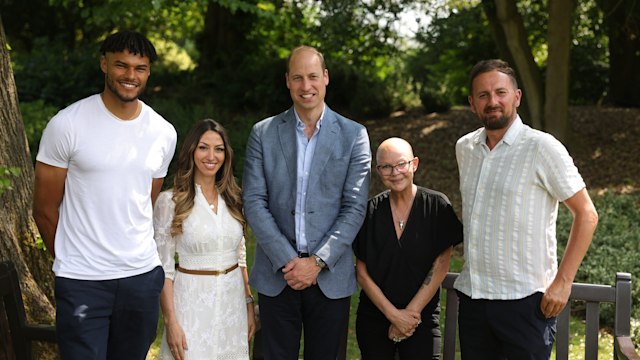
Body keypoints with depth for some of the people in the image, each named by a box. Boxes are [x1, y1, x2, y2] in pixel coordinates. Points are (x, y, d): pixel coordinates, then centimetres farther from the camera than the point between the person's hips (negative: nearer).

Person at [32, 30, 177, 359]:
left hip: (143, 276, 4)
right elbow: (45, 210, -1)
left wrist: (133, 257, 13)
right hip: (81, 282, -4)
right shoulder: (67, 125, -8)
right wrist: (71, 261, 7)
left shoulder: (164, 133, 5)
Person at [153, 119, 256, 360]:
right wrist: (170, 322, -12)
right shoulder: (170, 201, -7)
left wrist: (249, 304, 10)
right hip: (193, 302, -4)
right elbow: (164, 267, -7)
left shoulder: (232, 199, 7)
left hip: (233, 302, 4)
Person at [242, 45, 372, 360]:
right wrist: (287, 261, -11)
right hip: (276, 276, 1)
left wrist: (317, 262, -11)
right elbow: (254, 203, -2)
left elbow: (355, 207, -3)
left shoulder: (353, 135, 2)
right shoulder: (263, 134, 4)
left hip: (330, 277, 0)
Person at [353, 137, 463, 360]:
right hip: (374, 318, 2)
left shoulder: (437, 205, -5)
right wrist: (393, 314, -10)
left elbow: (440, 266, -6)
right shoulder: (370, 211, 0)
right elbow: (362, 272, -1)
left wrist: (411, 313, -10)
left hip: (423, 319, -2)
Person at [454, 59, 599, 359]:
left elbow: (586, 214, -8)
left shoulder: (542, 148, -10)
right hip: (471, 295, 6)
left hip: (524, 300, -5)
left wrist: (563, 282, -13)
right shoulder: (464, 148, 8)